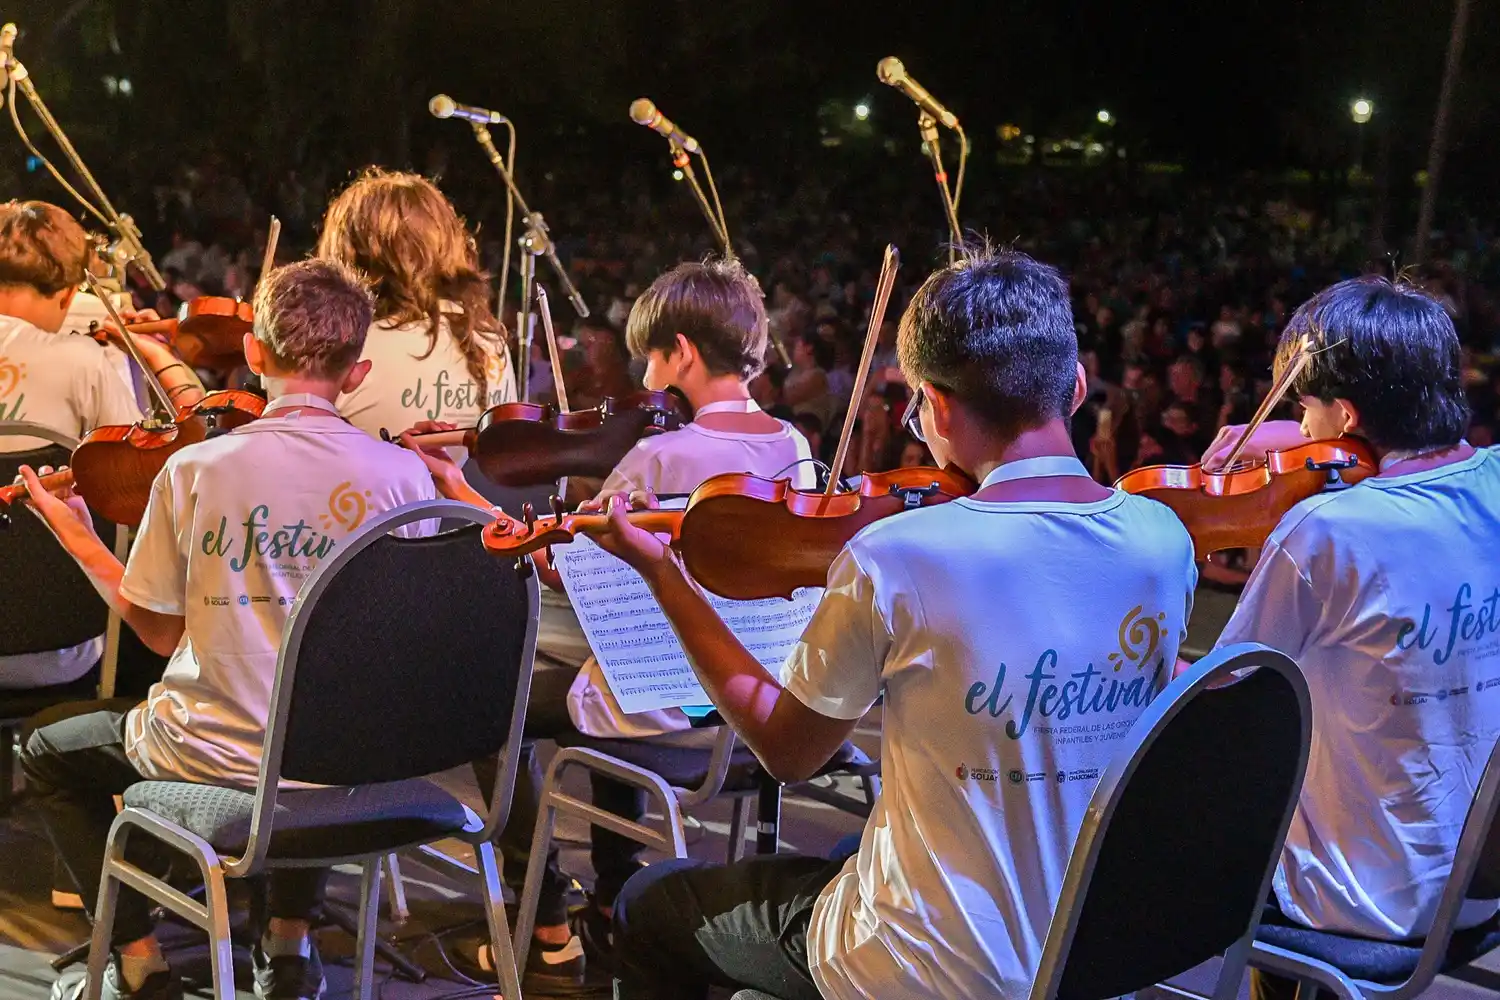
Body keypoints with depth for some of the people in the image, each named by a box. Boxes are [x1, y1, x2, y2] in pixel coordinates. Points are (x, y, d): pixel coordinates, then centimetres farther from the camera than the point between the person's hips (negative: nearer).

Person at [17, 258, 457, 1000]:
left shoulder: (193, 470, -14)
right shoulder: (400, 473, -11)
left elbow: (161, 632, -5)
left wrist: (77, 538, 8)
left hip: (213, 754, -2)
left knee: (46, 749, 26)